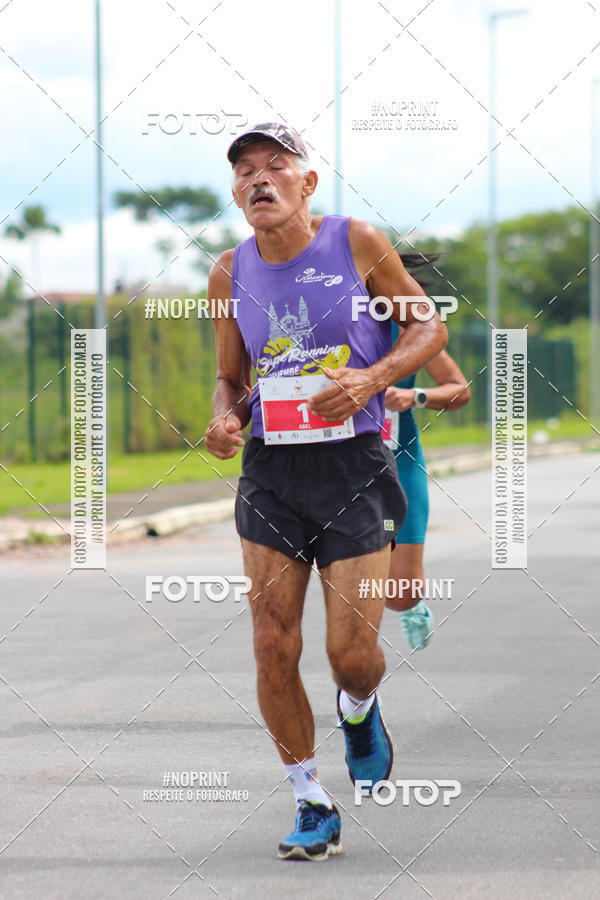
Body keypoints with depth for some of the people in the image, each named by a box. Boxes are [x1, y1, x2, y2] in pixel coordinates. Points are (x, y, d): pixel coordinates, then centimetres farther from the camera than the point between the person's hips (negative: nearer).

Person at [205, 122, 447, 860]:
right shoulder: (231, 273, 4)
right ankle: (312, 806, 11)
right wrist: (225, 419, -8)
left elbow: (430, 327, 3)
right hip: (270, 472, 3)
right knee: (273, 648, -5)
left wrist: (370, 378, -15)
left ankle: (358, 710, 32)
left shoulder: (357, 244, -5)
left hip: (354, 467, -3)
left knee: (351, 652, -6)